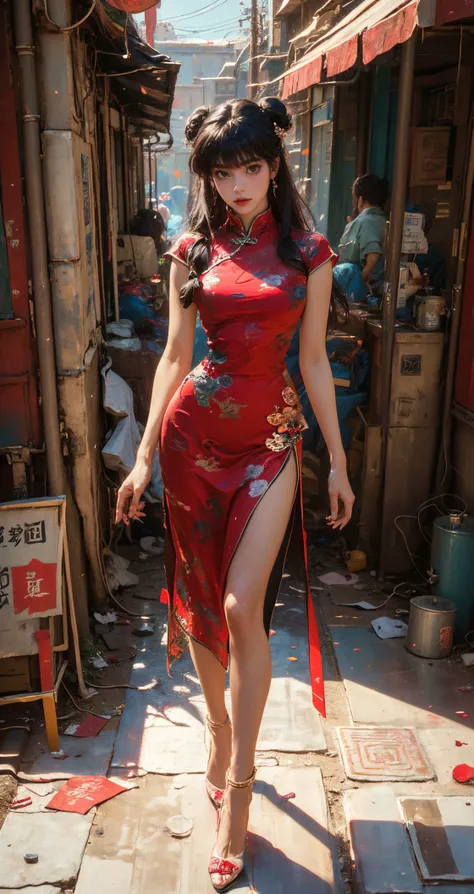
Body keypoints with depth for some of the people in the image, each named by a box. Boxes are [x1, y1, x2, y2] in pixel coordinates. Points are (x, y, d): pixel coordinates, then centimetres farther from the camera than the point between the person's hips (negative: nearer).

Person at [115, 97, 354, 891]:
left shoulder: (308, 252, 2)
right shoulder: (194, 250, 5)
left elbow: (313, 362, 5)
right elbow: (174, 356, 6)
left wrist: (339, 461, 6)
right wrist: (145, 455, 3)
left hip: (269, 438, -2)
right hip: (193, 432, 2)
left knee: (242, 604, -9)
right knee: (197, 595, 11)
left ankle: (236, 784, 8)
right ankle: (218, 725, 35)